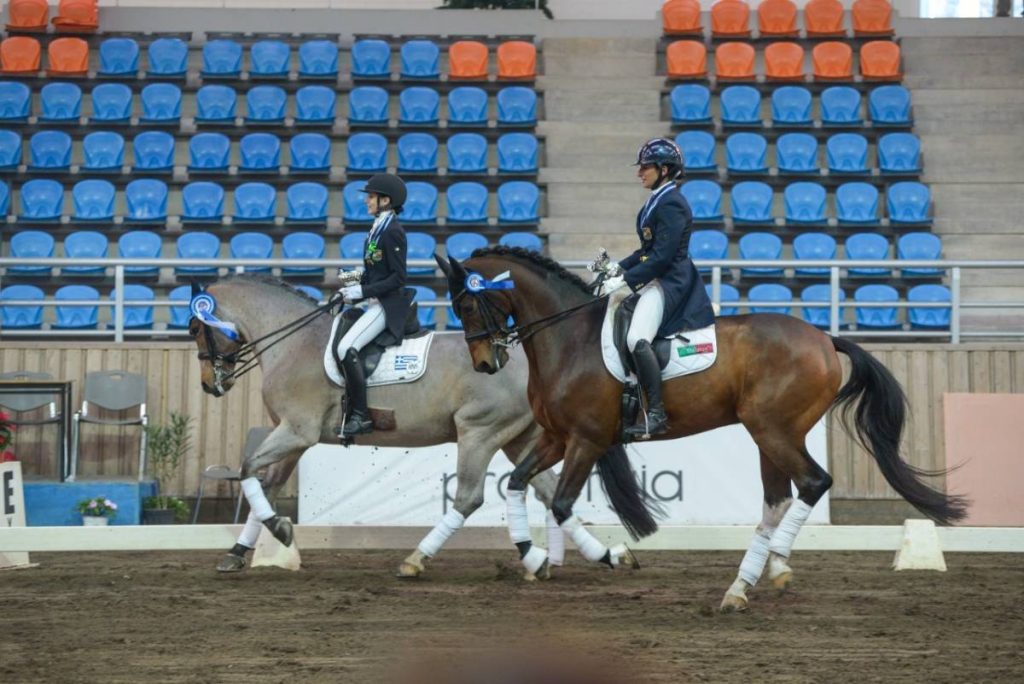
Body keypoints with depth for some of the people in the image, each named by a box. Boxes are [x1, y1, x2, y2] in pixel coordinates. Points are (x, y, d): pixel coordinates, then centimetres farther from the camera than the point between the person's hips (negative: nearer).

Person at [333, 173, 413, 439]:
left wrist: (362, 291, -20)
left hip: (387, 304, -10)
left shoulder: (392, 231, -15)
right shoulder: (377, 228, 14)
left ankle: (361, 417, -18)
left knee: (346, 348, -23)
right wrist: (353, 290, 7)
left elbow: (397, 277, -18)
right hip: (372, 301, 10)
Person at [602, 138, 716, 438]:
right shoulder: (656, 201, 15)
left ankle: (656, 413, -28)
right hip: (657, 279, 12)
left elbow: (661, 257, -22)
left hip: (669, 282, -12)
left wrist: (625, 280, -23)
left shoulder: (671, 205, -16)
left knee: (637, 339, -28)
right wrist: (619, 267, 9)